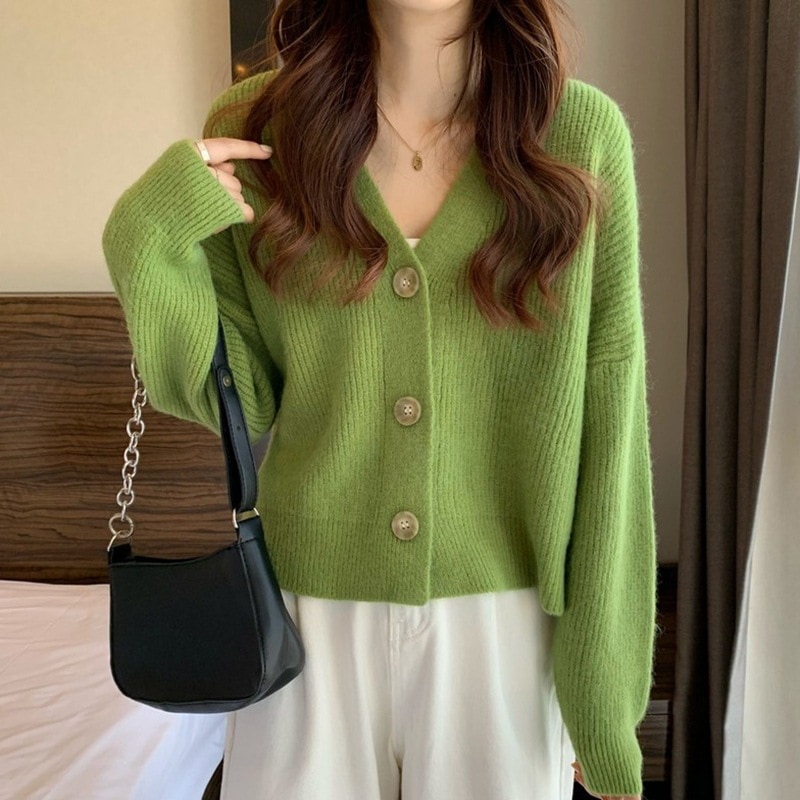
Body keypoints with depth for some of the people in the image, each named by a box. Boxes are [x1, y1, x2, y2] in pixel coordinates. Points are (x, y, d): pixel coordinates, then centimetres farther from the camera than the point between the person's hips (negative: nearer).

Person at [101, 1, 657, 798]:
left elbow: (607, 418, -6)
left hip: (508, 614, 0)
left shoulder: (583, 132, -8)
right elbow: (239, 404, -1)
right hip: (310, 604, 1)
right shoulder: (252, 129, -5)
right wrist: (150, 238, -16)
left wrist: (603, 681, -4)